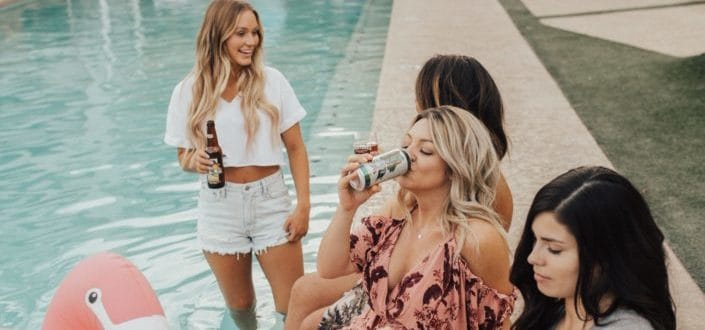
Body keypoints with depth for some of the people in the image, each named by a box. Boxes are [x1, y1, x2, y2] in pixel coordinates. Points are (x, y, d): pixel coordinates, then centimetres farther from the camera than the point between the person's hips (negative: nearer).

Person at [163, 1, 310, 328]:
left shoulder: (271, 81, -5)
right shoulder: (189, 91, -4)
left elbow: (295, 147, 0)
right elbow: (184, 155, 6)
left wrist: (303, 205, -7)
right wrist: (195, 161, -18)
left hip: (271, 201, 0)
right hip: (220, 209, 1)